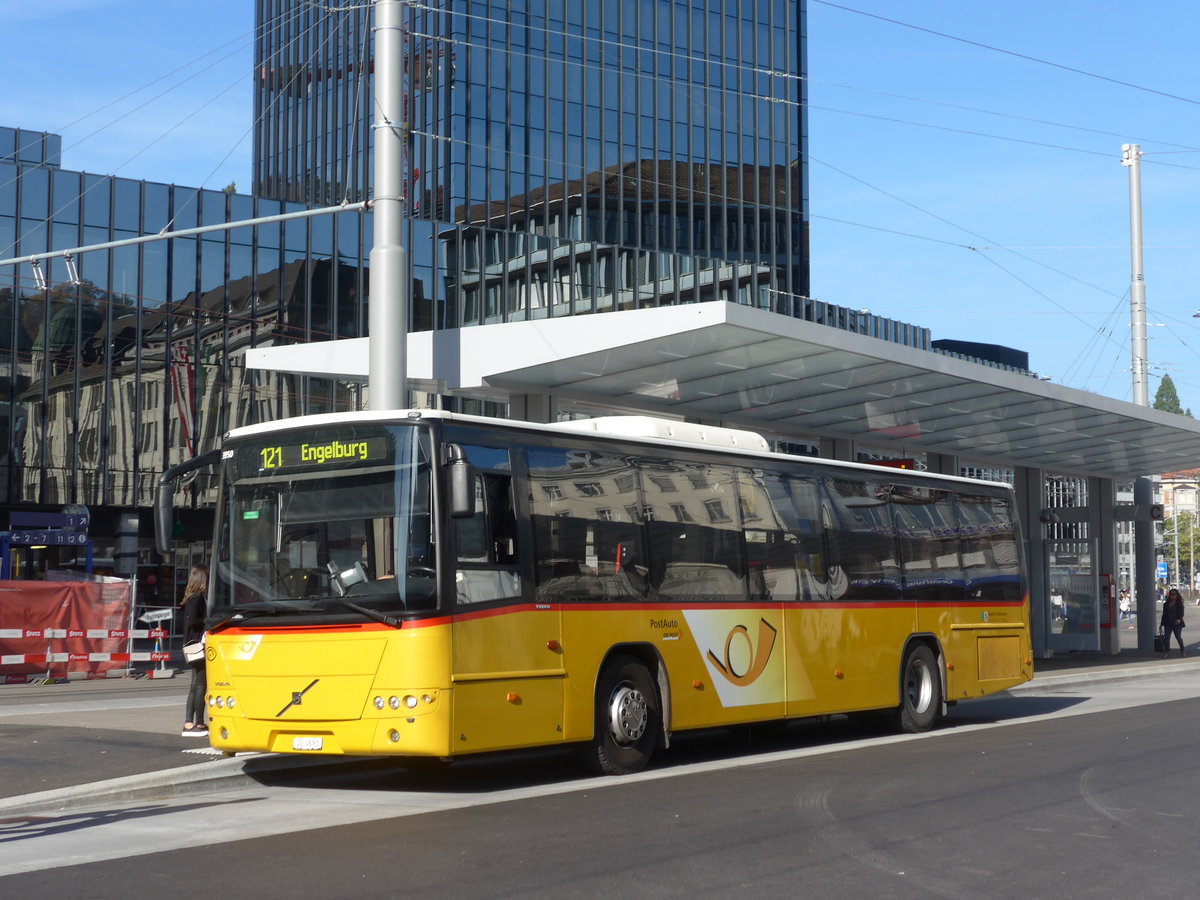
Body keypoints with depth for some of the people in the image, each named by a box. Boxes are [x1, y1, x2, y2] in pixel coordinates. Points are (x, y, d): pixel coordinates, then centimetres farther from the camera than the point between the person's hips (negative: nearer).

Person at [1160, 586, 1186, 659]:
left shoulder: (1180, 604, -1)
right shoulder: (1166, 604, 8)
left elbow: (1181, 613, -6)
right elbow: (1164, 614, 12)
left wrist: (1179, 619, -27)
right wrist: (1162, 624, 11)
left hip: (1177, 624, -3)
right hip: (1168, 624, 3)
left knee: (1178, 637, 7)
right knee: (1166, 637, -7)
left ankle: (1182, 651, 27)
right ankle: (1167, 652, -3)